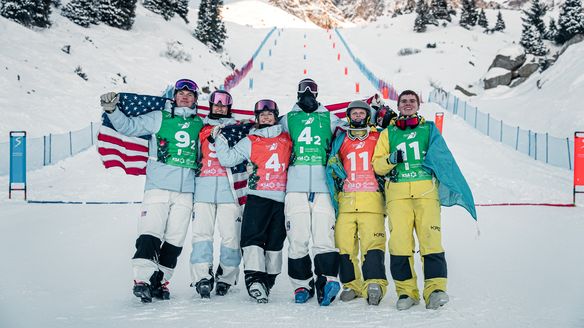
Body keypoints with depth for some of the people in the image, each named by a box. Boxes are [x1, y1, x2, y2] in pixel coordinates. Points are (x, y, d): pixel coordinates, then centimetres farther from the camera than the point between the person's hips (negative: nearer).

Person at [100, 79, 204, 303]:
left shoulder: (201, 124, 15)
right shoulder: (159, 118, 8)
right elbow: (129, 127, 4)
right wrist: (111, 110, -7)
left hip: (186, 191, 3)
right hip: (158, 186, -3)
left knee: (175, 239, 4)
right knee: (150, 233, -13)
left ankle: (160, 280, 14)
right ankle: (142, 279, -12)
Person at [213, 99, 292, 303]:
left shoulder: (287, 139, 15)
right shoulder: (250, 142, 13)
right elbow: (228, 159, 7)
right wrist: (219, 138, 3)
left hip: (281, 198, 1)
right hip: (258, 196, -1)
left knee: (276, 239, 3)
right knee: (253, 235, -13)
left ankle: (268, 279, 11)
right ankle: (254, 278, -19)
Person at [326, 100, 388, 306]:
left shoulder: (379, 138, 15)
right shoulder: (341, 140, 20)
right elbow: (332, 168, 19)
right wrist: (334, 168, 2)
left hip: (371, 199, -2)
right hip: (345, 200, 2)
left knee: (372, 241, -16)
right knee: (343, 242, -1)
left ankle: (374, 283, -21)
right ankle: (351, 284, 11)